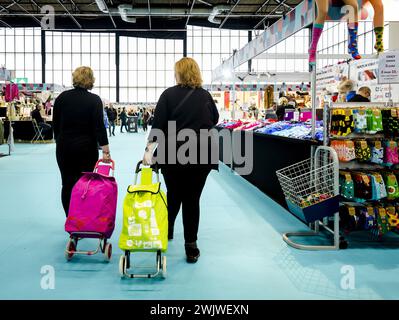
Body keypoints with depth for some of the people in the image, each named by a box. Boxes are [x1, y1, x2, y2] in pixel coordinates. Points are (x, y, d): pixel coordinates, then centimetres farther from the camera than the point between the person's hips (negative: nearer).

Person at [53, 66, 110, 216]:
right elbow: (99, 126, -15)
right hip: (86, 148, -2)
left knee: (67, 184, 7)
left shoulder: (62, 97, 1)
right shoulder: (94, 100, -8)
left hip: (64, 147, 2)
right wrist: (106, 151, -17)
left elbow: (55, 124, 7)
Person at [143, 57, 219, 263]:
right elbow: (214, 119, 21)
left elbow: (158, 124, -8)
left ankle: (167, 232, 38)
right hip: (201, 154, 1)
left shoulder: (169, 94, -1)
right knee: (192, 199, 5)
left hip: (174, 153, -1)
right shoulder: (205, 96, 6)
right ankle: (191, 246, 6)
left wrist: (150, 149, -11)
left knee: (174, 196, 18)